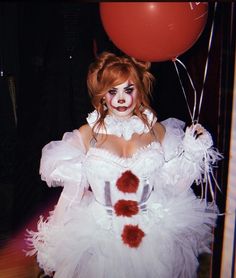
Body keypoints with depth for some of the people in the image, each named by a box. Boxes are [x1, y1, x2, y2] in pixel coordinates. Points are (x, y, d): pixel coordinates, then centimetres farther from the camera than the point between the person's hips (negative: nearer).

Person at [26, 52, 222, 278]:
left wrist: (192, 151, -5)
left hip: (155, 231, 1)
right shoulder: (86, 135, -3)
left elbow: (173, 181, 4)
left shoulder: (158, 130, 2)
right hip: (100, 232, -1)